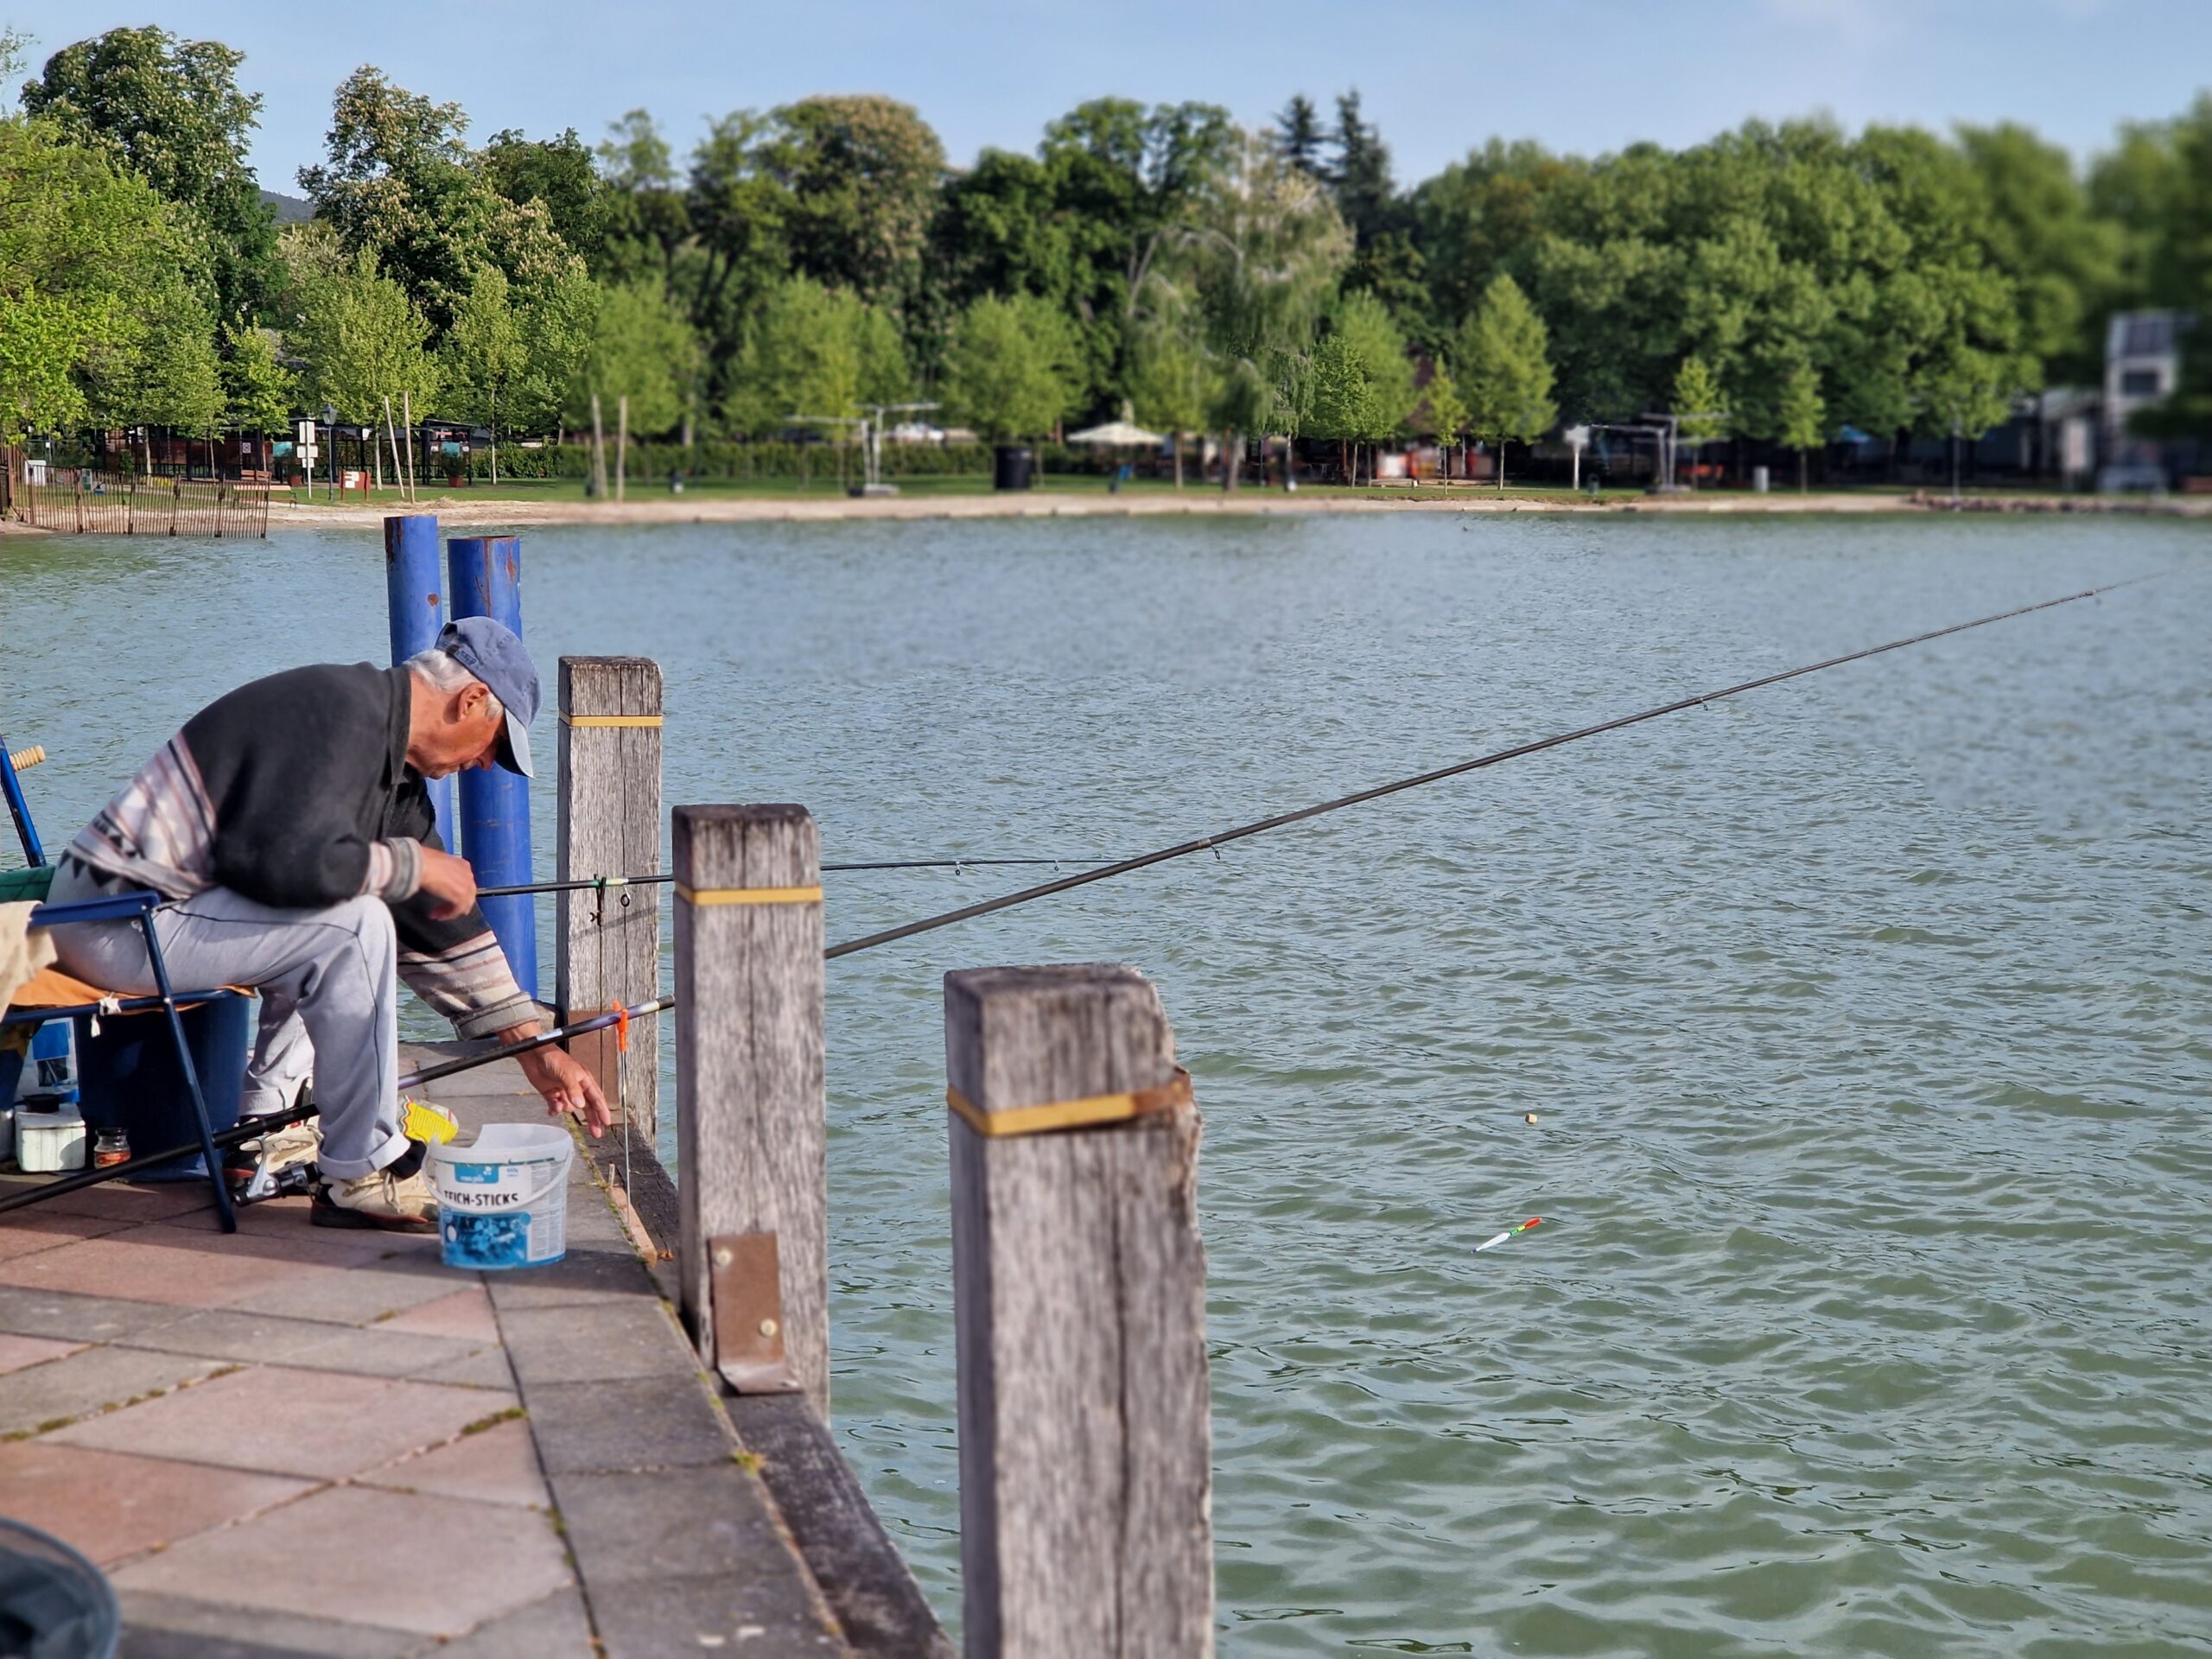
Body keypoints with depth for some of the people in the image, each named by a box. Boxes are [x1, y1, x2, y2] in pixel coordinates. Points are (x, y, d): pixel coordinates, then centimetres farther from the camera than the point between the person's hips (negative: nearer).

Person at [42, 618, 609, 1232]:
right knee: (353, 926, -21)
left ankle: (260, 1130, 19)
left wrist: (534, 1047, 18)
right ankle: (361, 1177, -12)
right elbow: (289, 861, -32)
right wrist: (413, 863, -15)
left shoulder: (395, 773, 13)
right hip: (113, 920, -10)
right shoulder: (339, 710, -18)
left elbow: (442, 922, 18)